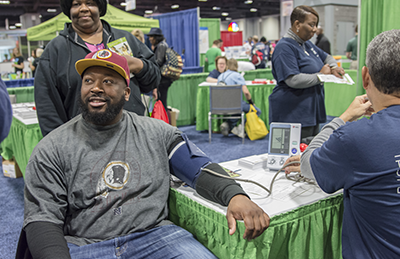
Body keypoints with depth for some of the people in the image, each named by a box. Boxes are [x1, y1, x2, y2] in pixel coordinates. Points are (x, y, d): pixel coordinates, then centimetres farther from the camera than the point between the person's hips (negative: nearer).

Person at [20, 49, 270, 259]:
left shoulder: (156, 132, 7)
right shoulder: (53, 149, 2)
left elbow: (199, 168, -1)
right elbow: (43, 217, -2)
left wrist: (236, 195, -20)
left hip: (155, 235, 1)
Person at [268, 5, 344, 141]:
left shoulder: (307, 44, 15)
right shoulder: (285, 47, -14)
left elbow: (326, 57, 29)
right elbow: (293, 80, -25)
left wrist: (333, 67, 5)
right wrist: (320, 75, -13)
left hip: (311, 112, 10)